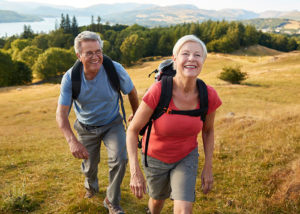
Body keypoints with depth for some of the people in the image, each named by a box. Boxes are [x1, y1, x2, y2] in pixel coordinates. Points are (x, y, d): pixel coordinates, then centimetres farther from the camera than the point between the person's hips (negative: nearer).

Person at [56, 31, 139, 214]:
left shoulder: (115, 69, -24)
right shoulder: (70, 78, -23)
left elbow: (132, 92, -4)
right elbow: (61, 113, -25)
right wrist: (72, 141, -42)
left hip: (112, 124, -1)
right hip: (86, 128, 1)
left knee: (119, 159, -22)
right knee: (89, 165, 16)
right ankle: (91, 186, 55)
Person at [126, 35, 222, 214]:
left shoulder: (209, 96, -22)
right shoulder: (158, 91, -31)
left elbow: (208, 130, -2)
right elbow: (132, 130, -21)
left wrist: (208, 168, -1)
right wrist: (135, 172, -24)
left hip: (186, 157, 1)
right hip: (156, 157, -1)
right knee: (158, 199, 25)